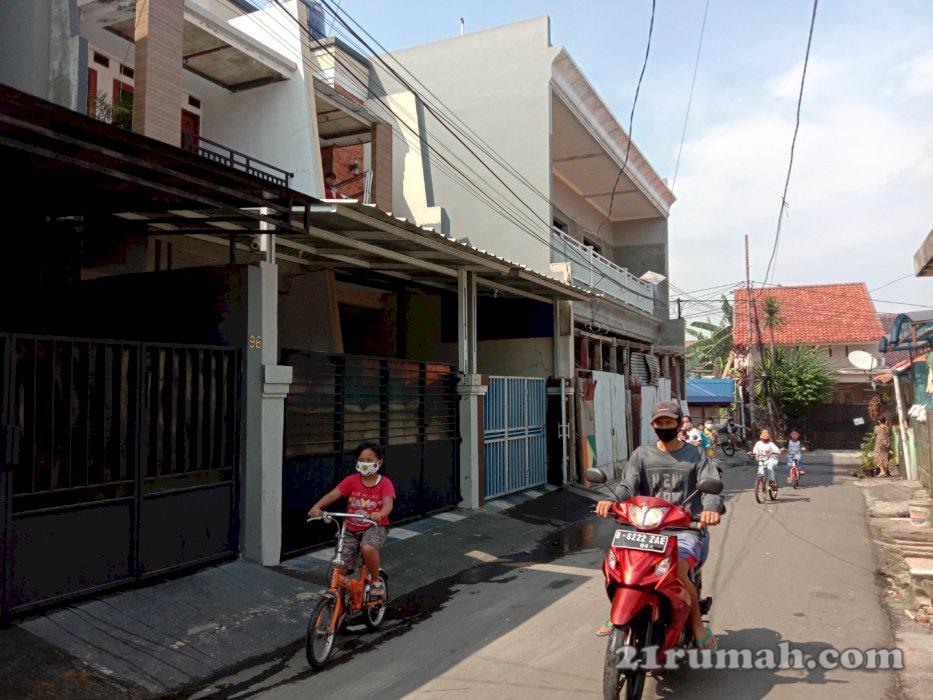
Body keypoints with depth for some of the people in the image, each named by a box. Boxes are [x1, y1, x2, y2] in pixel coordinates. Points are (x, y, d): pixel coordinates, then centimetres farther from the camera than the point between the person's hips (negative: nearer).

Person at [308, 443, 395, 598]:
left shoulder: (384, 483, -6)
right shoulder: (352, 480, 0)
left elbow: (388, 503, -22)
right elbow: (333, 494, -12)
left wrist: (380, 514, -45)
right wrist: (317, 506, -31)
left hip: (375, 526, -3)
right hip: (351, 529, 3)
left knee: (368, 548, -35)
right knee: (339, 570, -5)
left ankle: (376, 581, -8)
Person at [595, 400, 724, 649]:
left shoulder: (696, 455, 8)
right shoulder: (642, 454, 12)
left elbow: (710, 486, -6)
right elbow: (628, 485, -1)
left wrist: (710, 508, -30)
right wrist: (612, 500, -25)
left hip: (686, 528, -2)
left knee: (677, 570, -30)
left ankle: (697, 624, -3)